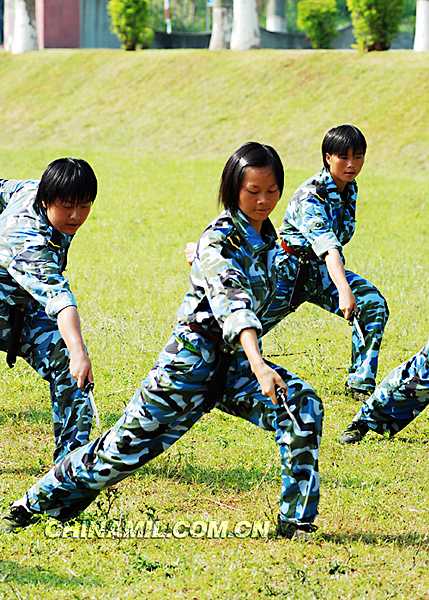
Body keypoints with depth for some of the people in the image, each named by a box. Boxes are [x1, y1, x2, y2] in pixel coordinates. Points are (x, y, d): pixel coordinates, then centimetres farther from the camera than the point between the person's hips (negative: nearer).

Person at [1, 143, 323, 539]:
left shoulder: (265, 235, 7)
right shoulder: (220, 239, -18)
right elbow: (231, 299, -35)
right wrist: (256, 363, -48)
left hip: (237, 360, 6)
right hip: (195, 357, -6)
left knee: (303, 407, -18)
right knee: (127, 445, -3)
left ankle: (296, 521, -13)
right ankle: (34, 504, 16)